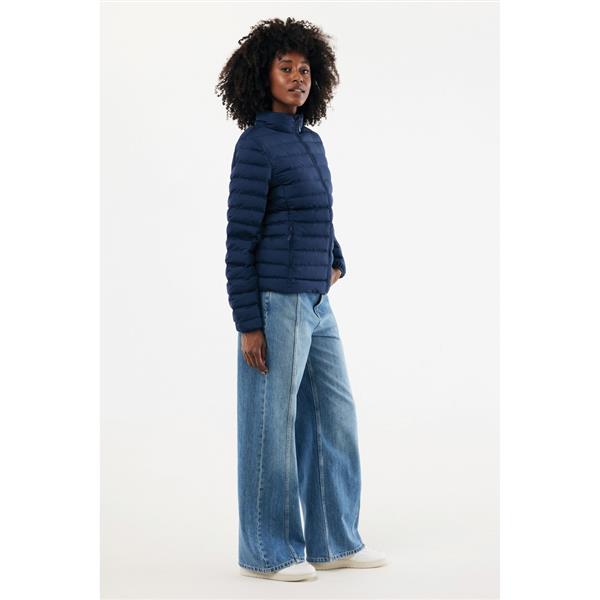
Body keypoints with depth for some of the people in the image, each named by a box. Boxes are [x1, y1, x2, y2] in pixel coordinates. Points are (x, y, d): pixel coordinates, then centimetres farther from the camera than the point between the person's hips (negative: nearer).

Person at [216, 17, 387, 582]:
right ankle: (265, 552, 15)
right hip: (274, 304, -8)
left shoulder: (311, 142, 13)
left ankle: (334, 541, 25)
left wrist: (336, 262, 10)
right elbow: (239, 239, -13)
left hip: (315, 305, 9)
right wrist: (247, 324, -15)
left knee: (334, 419, 13)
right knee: (272, 428, 2)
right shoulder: (255, 144, -11)